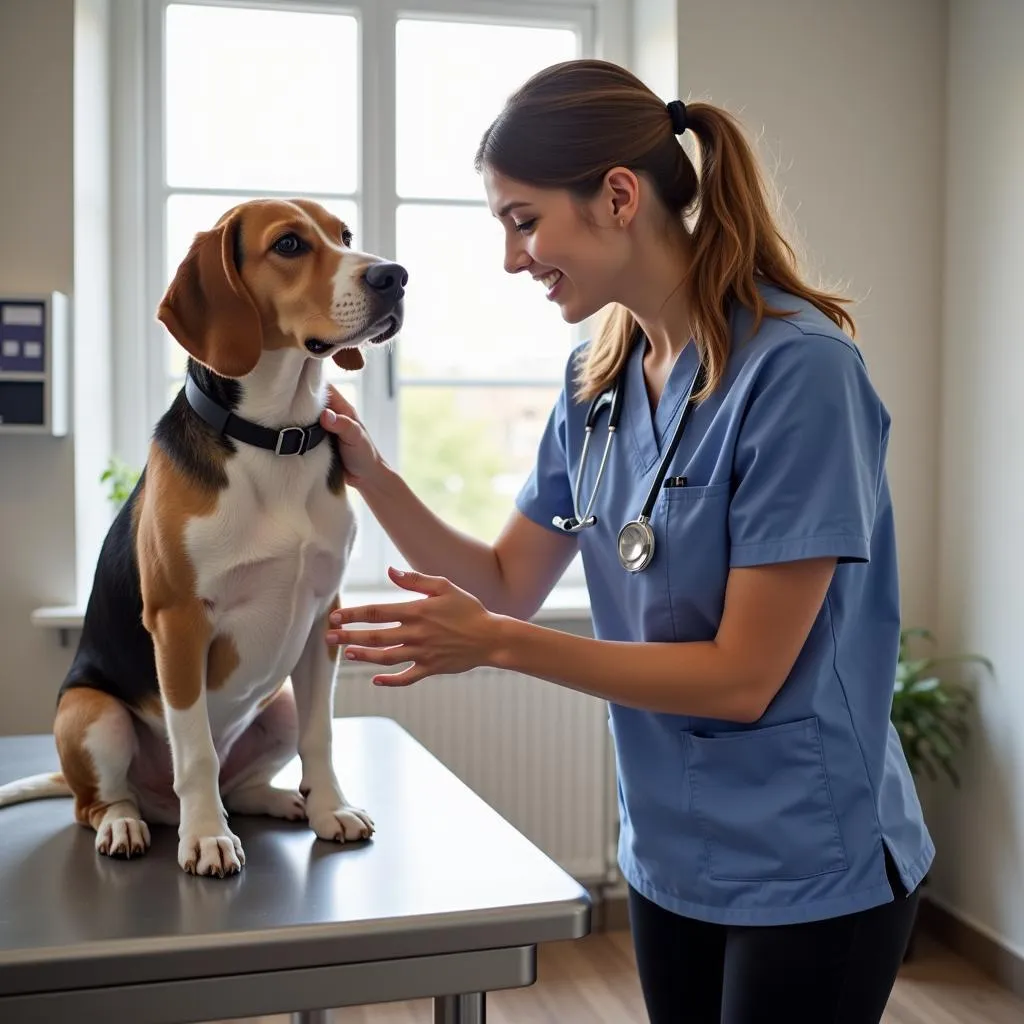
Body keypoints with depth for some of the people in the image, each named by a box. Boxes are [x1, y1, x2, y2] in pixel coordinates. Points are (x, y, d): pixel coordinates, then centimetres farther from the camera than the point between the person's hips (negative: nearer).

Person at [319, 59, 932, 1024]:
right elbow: (506, 584, 5)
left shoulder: (798, 367, -21)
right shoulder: (597, 376, 1)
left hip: (809, 871, -6)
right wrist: (368, 473, -7)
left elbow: (744, 676, -20)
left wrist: (495, 644, -25)